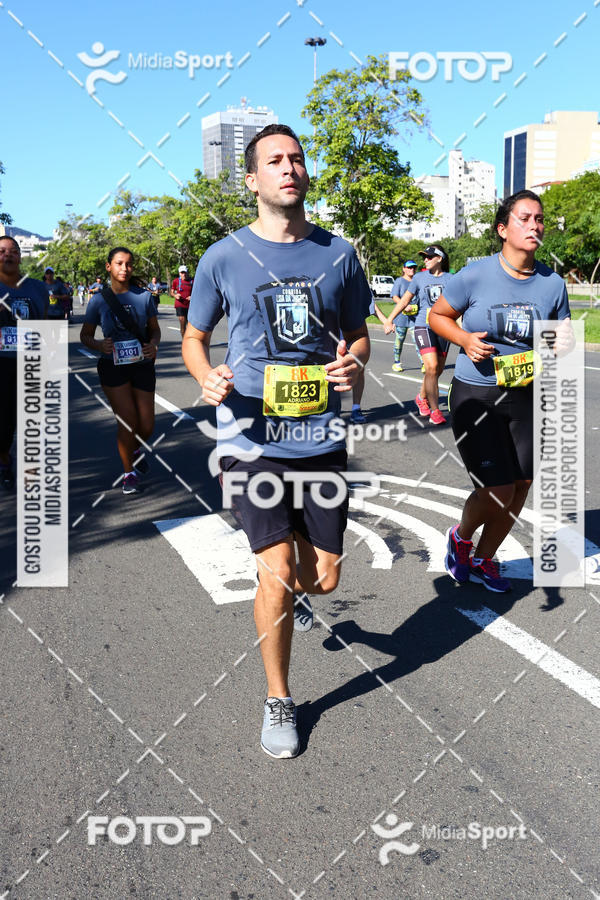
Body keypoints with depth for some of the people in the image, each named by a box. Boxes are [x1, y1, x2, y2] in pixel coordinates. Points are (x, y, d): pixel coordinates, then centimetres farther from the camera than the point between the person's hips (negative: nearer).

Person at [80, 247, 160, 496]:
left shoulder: (143, 296, -1)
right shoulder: (99, 300, -3)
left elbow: (154, 329, 10)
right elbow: (85, 335, 5)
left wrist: (154, 344, -13)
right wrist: (99, 345, -17)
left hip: (142, 366, 2)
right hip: (113, 367, -2)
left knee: (146, 427, 3)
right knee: (127, 421, -9)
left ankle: (135, 449, 40)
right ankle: (129, 473, 12)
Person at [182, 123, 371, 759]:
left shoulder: (338, 254, 4)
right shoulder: (223, 258, -1)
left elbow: (358, 334, 14)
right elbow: (194, 337, 9)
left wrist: (355, 365, -9)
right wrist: (207, 379, -12)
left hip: (321, 441, 3)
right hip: (251, 440, -2)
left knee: (323, 578, 9)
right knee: (277, 575, -8)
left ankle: (296, 590, 50)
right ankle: (278, 700, 16)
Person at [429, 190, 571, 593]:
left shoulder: (553, 283, -2)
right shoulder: (475, 276, -11)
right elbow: (437, 315, 3)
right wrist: (465, 340, -15)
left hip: (528, 397, 4)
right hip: (476, 394, -4)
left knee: (521, 487, 9)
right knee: (497, 490, -9)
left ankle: (484, 559, 34)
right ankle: (461, 536, 27)